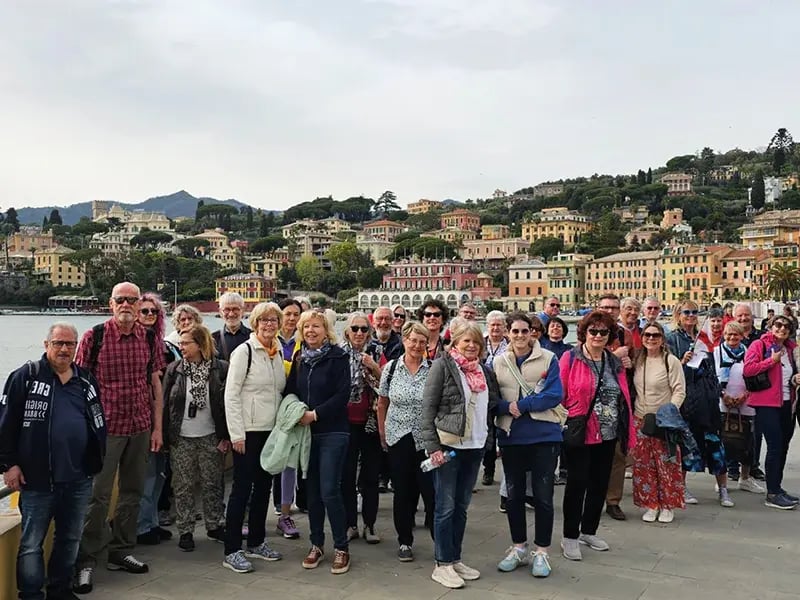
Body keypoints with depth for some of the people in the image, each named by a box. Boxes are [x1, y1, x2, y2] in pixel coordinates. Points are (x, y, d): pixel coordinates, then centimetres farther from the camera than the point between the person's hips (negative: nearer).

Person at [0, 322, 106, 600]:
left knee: (70, 539, 15)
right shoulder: (26, 376, -4)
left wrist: (96, 462, 13)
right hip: (37, 479, -4)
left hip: (79, 479, 5)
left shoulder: (86, 380, 9)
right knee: (31, 543, 3)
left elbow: (98, 423, 17)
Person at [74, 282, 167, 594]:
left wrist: (157, 427, 7)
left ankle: (121, 551, 28)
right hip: (105, 427, -4)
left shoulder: (150, 339, 3)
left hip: (141, 428, 4)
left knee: (133, 492, 13)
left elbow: (155, 384, 8)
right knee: (98, 494, -2)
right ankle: (86, 560, 12)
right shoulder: (94, 337, -7)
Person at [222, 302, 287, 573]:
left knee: (263, 487, 13)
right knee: (242, 488, -2)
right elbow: (231, 394, -13)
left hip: (271, 430, 7)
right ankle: (232, 551, 6)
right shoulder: (244, 351, -10)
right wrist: (236, 434, -16)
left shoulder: (278, 353, 10)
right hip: (248, 431, -7)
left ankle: (256, 542, 25)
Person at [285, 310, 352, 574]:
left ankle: (341, 547, 5)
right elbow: (290, 391, 12)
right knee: (312, 490, 10)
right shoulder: (299, 358, 10)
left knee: (329, 491, -8)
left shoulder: (338, 356, -6)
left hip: (332, 432, -5)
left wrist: (315, 414, -16)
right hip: (306, 432, 5)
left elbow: (343, 394, -12)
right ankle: (316, 544, 23)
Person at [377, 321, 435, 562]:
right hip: (398, 438, 2)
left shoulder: (434, 369, -4)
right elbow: (382, 403, 10)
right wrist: (382, 433, 8)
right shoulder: (390, 368, 1)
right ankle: (405, 541, 23)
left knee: (431, 490, -2)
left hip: (427, 439, -1)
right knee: (402, 491, 9)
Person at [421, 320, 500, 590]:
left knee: (461, 507, 13)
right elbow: (428, 407, -10)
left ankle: (455, 559, 23)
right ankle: (442, 565, 8)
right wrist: (432, 445, -16)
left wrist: (488, 439, 10)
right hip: (448, 445, -6)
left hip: (474, 446, 6)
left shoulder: (483, 371, 11)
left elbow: (491, 407, 20)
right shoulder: (442, 365, -7)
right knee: (445, 507, 0)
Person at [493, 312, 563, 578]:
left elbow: (554, 395, -12)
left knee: (543, 496, 2)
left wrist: (521, 405, -18)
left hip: (544, 435, -3)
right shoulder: (498, 362, 5)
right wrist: (507, 407, -18)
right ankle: (518, 547, 27)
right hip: (510, 437, 3)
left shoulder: (548, 359, -3)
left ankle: (541, 551, 16)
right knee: (514, 495, 12)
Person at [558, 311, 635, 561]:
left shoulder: (615, 362, 9)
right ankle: (570, 537, 12)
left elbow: (625, 398, 11)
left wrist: (628, 432, 9)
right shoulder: (570, 358, -7)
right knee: (577, 483, 0)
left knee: (600, 484, 13)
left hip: (608, 435, 6)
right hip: (579, 433, -5)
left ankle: (589, 531, 29)